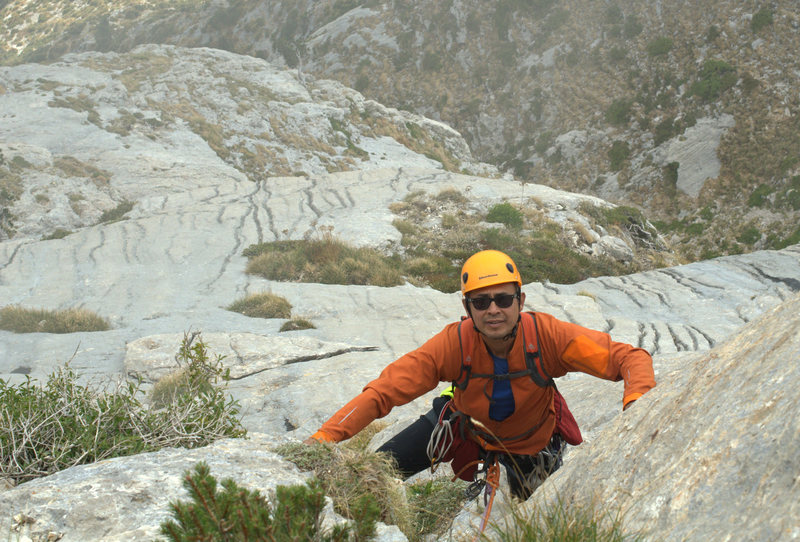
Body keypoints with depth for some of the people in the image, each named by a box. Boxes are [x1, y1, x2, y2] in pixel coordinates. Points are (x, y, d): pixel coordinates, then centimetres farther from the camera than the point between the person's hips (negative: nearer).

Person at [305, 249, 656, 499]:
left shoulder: (546, 335, -36)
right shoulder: (453, 344, -35)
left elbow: (631, 358, -34)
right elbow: (384, 391, -36)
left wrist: (636, 404, -54)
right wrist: (324, 436, -47)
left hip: (531, 443, 1)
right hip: (465, 426, 0)